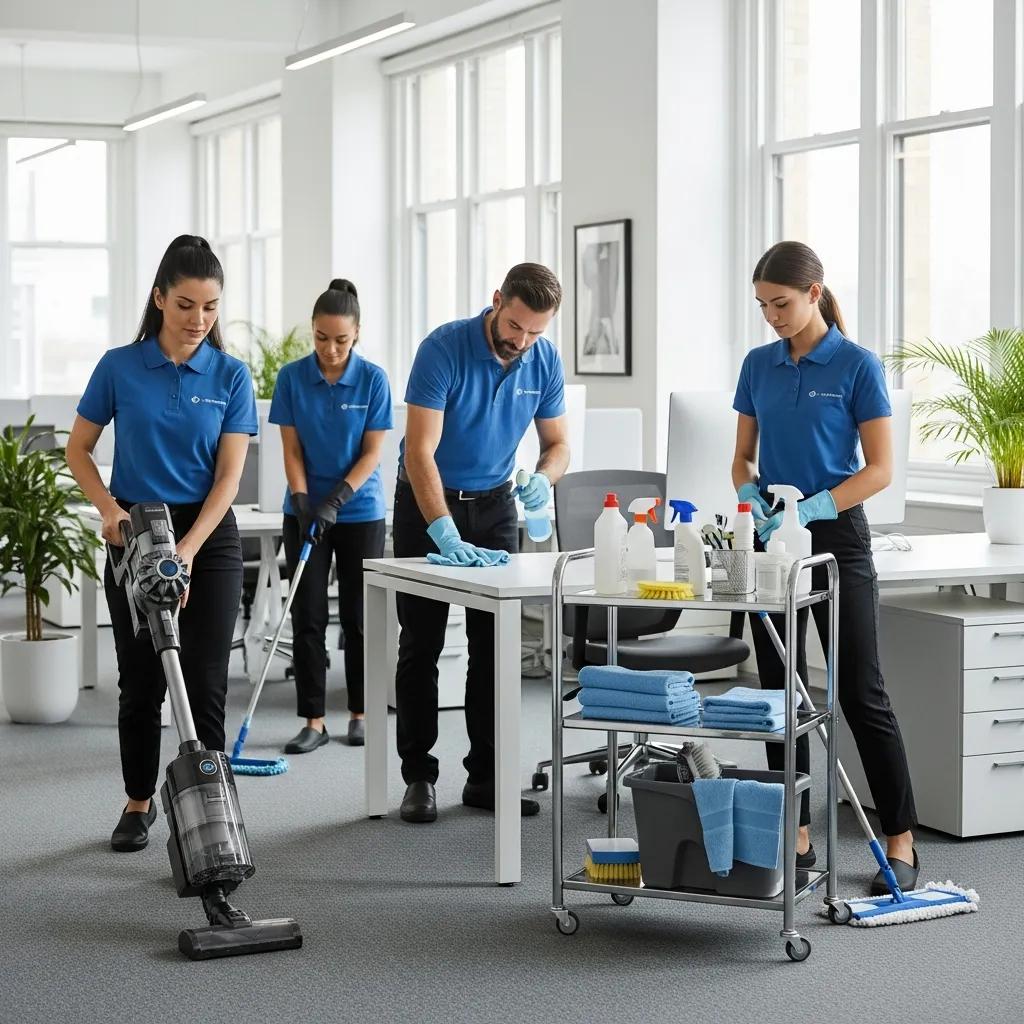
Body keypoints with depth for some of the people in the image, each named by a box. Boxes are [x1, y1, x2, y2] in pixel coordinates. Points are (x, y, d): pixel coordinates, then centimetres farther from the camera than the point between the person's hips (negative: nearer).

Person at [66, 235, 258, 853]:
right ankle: (140, 803, 22)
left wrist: (188, 550, -20)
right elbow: (79, 449, 4)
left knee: (206, 681, -5)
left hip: (208, 538, 0)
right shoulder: (119, 367, -4)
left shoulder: (231, 376, -4)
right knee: (141, 680, 6)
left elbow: (229, 475, -9)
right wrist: (108, 507, -14)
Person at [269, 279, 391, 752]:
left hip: (360, 512, -1)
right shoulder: (292, 378, -5)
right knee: (307, 616, -1)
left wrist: (336, 500, -18)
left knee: (357, 615, 6)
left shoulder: (373, 379, -8)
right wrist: (303, 503, -15)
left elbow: (372, 452, -8)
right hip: (306, 512, 1)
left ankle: (360, 714, 18)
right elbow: (292, 450, -3)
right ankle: (313, 721, 5)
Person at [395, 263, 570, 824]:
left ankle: (485, 776, 9)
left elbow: (557, 443, 3)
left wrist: (543, 479, -21)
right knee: (421, 645, -1)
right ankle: (418, 776, 7)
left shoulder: (545, 360, -8)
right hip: (427, 503, -4)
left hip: (494, 503, 4)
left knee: (495, 645, 3)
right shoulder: (443, 349, -24)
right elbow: (420, 450, -29)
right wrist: (445, 535, -39)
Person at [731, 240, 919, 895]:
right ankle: (796, 836, 14)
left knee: (861, 692, -4)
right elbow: (744, 457, 11)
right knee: (781, 688, 6)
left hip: (836, 538, -5)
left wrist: (814, 507, -23)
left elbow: (881, 467, -11)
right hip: (771, 542, 5)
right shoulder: (759, 365, 7)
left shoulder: (857, 366, -9)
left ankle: (902, 842, 4)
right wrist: (751, 497, -11)